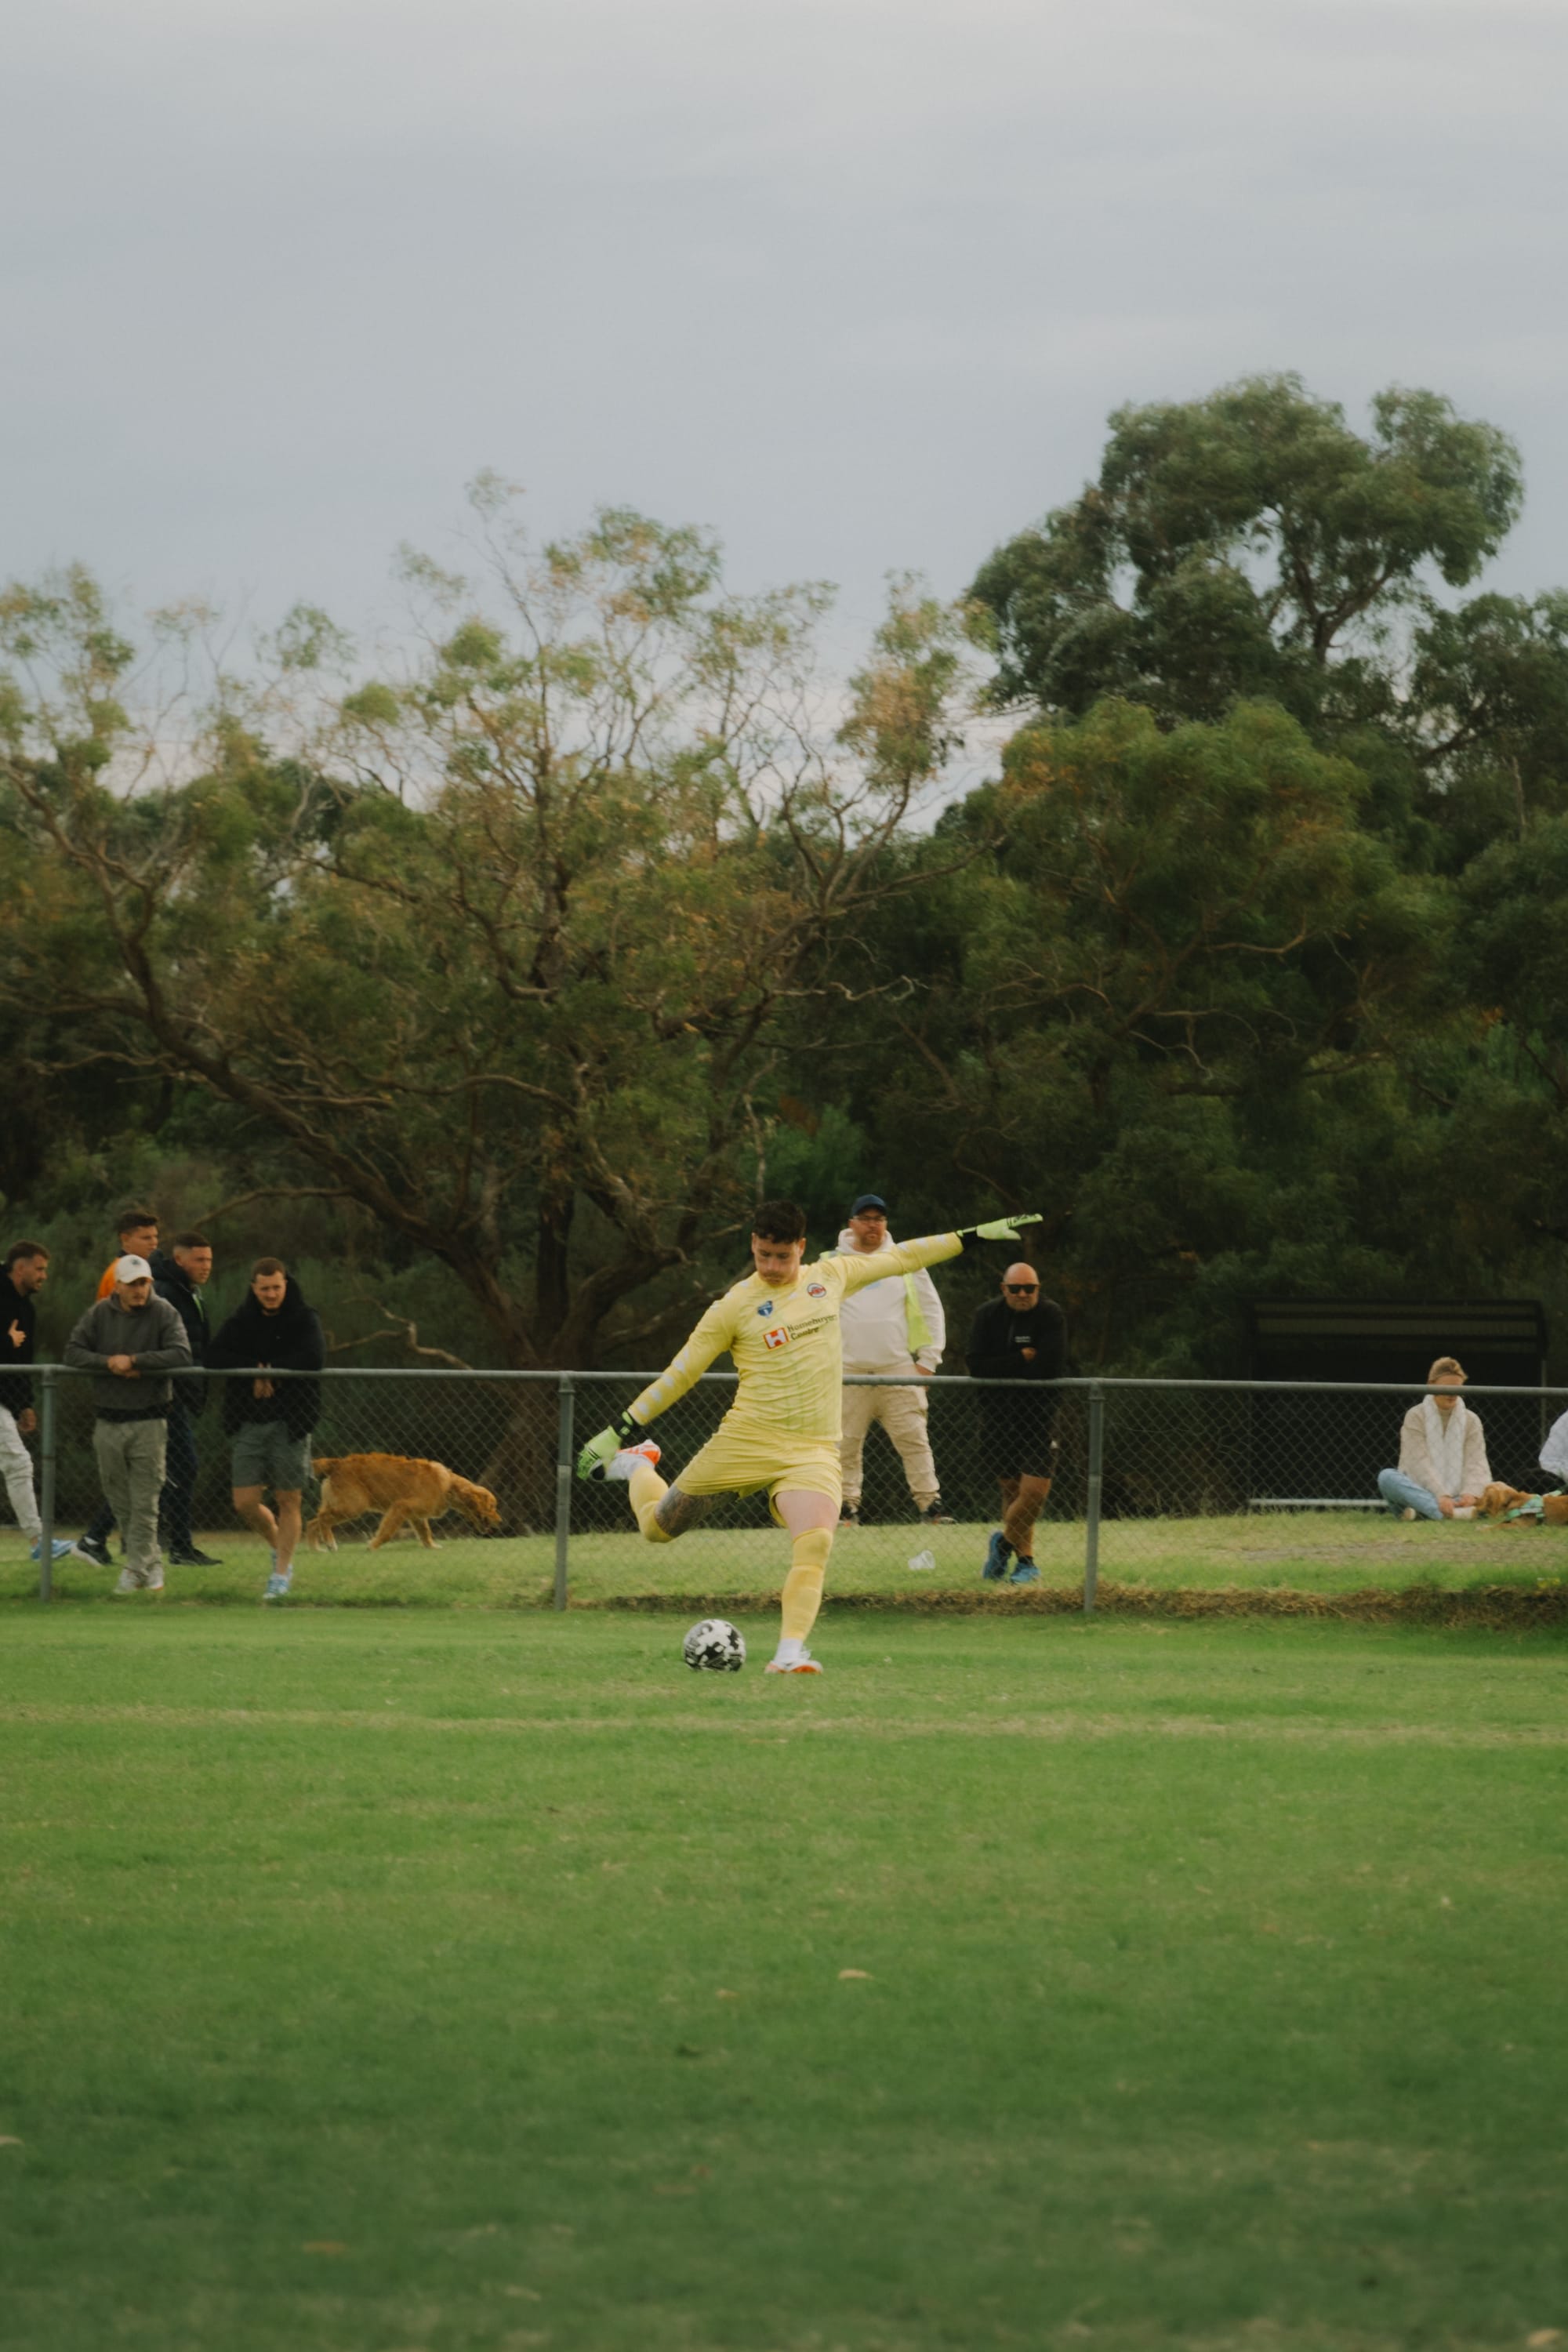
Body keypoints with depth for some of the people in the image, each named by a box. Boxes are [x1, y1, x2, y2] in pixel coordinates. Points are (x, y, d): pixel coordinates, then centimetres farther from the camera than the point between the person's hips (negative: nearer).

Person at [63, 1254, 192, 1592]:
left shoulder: (163, 1313, -4)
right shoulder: (100, 1313, 3)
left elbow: (181, 1354, -16)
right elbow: (73, 1351, -1)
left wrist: (133, 1361, -17)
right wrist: (110, 1363, -15)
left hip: (148, 1424, -3)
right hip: (108, 1424, 3)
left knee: (144, 1503, -6)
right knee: (121, 1503, 8)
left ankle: (135, 1570, -3)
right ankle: (152, 1564, 20)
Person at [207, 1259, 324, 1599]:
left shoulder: (304, 1319, -1)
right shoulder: (241, 1320, 7)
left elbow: (314, 1359, -19)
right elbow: (213, 1357, -6)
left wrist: (268, 1371, -14)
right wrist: (259, 1370, -16)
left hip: (290, 1423, -3)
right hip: (249, 1423, 3)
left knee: (288, 1500, 0)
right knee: (246, 1503, 0)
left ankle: (282, 1571, 11)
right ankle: (279, 1545, 28)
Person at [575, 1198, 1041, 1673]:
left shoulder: (830, 1277, 8)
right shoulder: (734, 1307, -3)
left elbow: (898, 1259, 20)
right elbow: (679, 1374, 1)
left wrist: (977, 1235, 24)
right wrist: (618, 1431, -2)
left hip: (813, 1450, 1)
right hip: (746, 1439, -1)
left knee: (815, 1545, -24)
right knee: (658, 1527, 9)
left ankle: (789, 1653, -23)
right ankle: (637, 1465, 42)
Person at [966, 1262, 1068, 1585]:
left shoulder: (1051, 1315, -7)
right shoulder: (988, 1315, 1)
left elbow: (1051, 1367, -19)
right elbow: (975, 1365, -10)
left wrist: (1002, 1369, -11)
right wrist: (1022, 1359, -15)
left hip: (1037, 1411, -3)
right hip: (997, 1412, 3)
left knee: (1035, 1489, -14)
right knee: (1012, 1488, 7)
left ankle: (1004, 1539, 11)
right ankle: (1025, 1561, 18)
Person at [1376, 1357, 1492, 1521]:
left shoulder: (1471, 1420, 9)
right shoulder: (1415, 1417, 1)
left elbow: (1475, 1463, -3)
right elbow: (1420, 1464, -12)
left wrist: (1470, 1493, -25)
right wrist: (1441, 1496, -28)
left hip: (1456, 1495, 2)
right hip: (1421, 1491, -2)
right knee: (1387, 1477, -33)